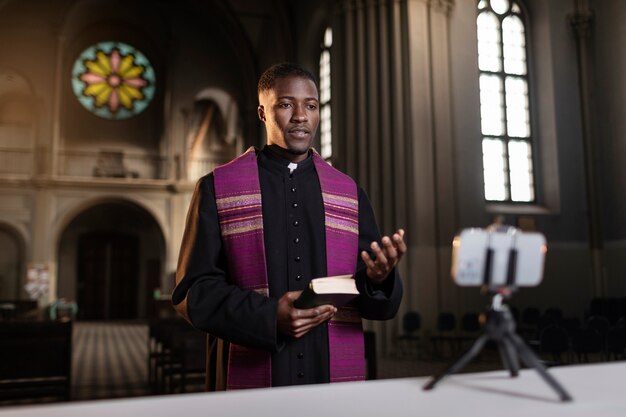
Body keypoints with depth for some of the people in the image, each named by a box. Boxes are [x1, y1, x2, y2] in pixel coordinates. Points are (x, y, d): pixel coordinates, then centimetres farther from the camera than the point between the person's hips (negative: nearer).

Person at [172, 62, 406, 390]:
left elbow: (379, 304, 8)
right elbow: (194, 292, -4)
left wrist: (379, 278, -14)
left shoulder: (349, 194, 9)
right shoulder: (217, 188, 1)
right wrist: (269, 316, -18)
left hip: (339, 377, 3)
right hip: (251, 379, -2)